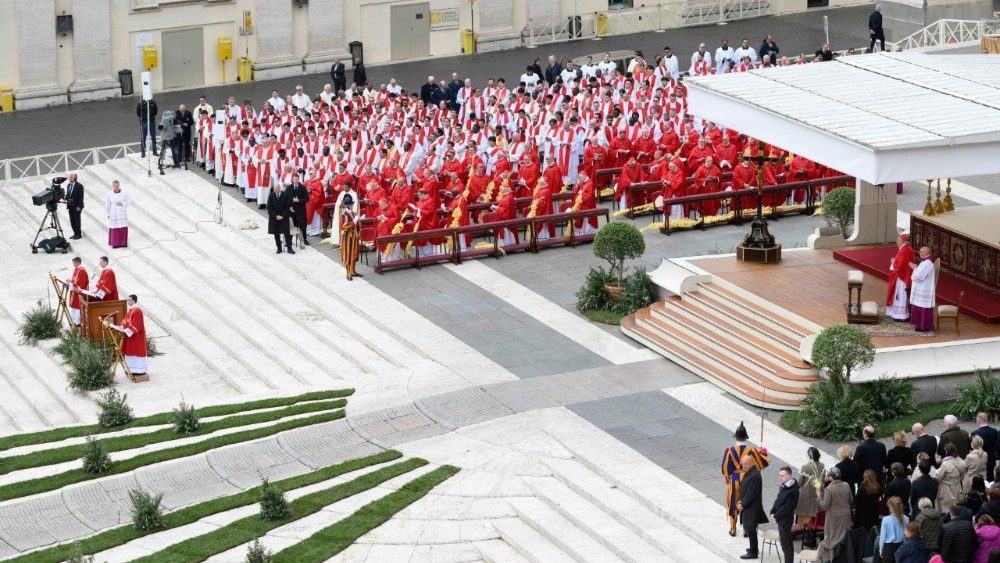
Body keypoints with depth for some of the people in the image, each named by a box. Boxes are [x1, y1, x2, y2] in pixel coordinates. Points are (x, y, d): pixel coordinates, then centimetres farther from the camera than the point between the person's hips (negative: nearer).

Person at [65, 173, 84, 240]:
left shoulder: (79, 186, -10)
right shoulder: (68, 185, 11)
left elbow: (81, 197, -12)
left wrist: (79, 206, -16)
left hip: (77, 206, -7)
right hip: (70, 206, 7)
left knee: (77, 220, -2)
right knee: (72, 221, 8)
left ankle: (78, 234, 6)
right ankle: (75, 234, 16)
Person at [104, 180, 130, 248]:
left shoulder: (125, 193, -4)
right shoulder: (109, 194, -5)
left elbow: (127, 204, -4)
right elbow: (107, 205, 0)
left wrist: (122, 204, -24)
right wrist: (108, 215, -1)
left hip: (122, 214, 1)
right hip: (113, 215, -1)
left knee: (123, 229, 3)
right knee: (114, 229, -2)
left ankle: (123, 242, 13)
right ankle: (114, 243, 7)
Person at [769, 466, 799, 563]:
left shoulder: (793, 490, -20)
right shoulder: (783, 487, 9)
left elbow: (787, 507, -20)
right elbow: (778, 500, 16)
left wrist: (776, 516, -13)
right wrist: (773, 512, 3)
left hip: (786, 518, -9)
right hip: (780, 518, 9)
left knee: (786, 543, -4)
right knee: (784, 542, 16)